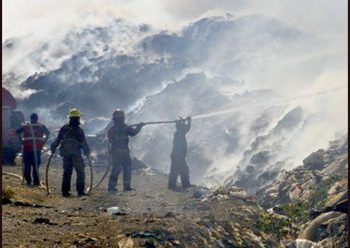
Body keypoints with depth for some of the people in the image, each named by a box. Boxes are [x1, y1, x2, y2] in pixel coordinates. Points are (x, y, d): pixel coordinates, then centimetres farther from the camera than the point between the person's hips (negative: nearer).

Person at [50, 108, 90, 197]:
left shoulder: (64, 128, 2)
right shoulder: (79, 130, -11)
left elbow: (57, 140, 8)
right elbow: (84, 144, -9)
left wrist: (53, 148, 20)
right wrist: (87, 152, 2)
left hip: (66, 154, 5)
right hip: (76, 155, -5)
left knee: (67, 173, 11)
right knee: (80, 172, 4)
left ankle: (65, 191, 10)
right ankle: (80, 191, -1)